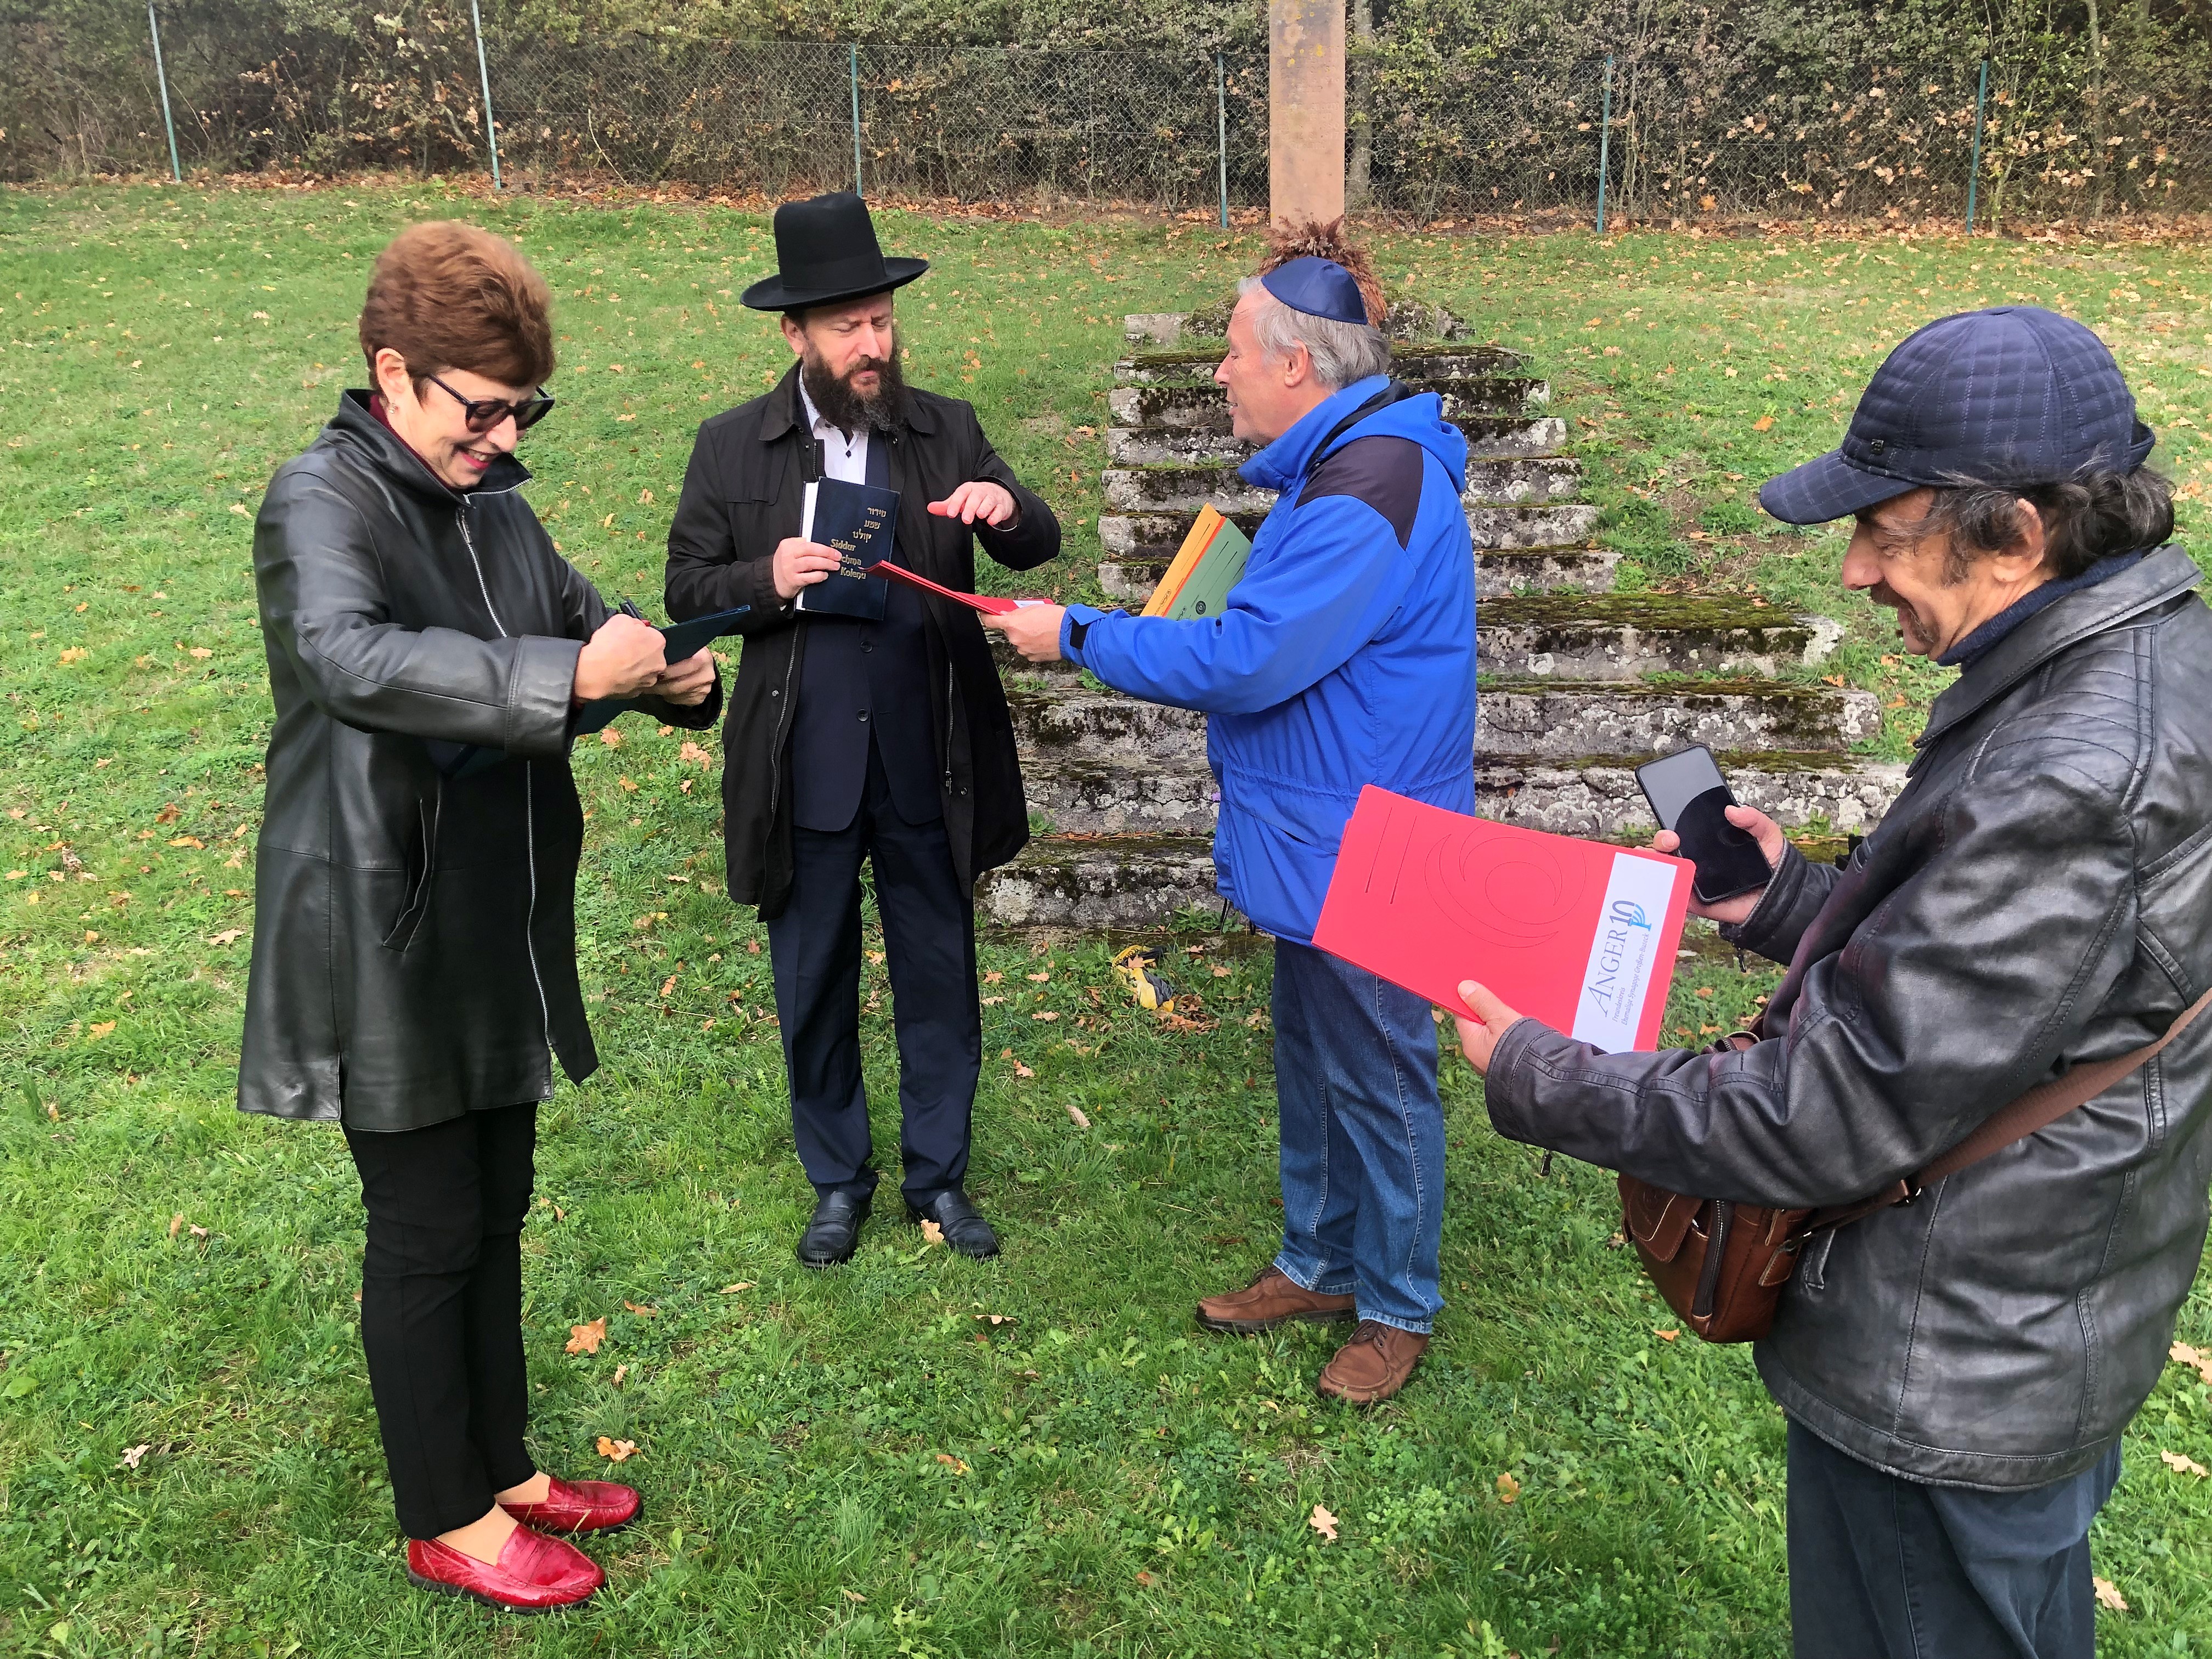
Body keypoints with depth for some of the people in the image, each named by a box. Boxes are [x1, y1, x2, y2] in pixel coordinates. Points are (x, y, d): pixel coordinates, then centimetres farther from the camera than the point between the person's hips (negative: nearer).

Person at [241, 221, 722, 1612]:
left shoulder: (494, 509, 8)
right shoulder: (322, 502, -15)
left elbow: (583, 621, 18)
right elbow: (348, 655, -34)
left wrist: (676, 676, -4)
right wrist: (565, 674, -37)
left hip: (500, 935, 7)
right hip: (390, 944, -7)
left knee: (496, 1211, 18)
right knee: (427, 1234, 6)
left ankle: (502, 1467, 37)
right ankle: (446, 1523, 26)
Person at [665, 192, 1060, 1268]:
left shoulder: (947, 431, 1)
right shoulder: (731, 448, -2)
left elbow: (1037, 550, 1)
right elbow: (687, 589, 1)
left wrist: (1008, 509, -22)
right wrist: (767, 579, -20)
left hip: (928, 766, 1)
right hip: (804, 772, 0)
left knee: (939, 977, 13)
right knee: (814, 987, 13)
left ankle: (939, 1177, 32)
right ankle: (838, 1180, 34)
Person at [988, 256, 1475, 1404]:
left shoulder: (1367, 493, -24)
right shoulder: (1336, 465, 11)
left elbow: (1243, 660, -27)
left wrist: (1079, 637, -17)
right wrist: (1126, 639, 7)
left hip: (1362, 858, -10)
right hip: (1315, 844, 11)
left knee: (1377, 1080, 5)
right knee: (1309, 1060, 21)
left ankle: (1398, 1309, 24)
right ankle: (1320, 1264, 38)